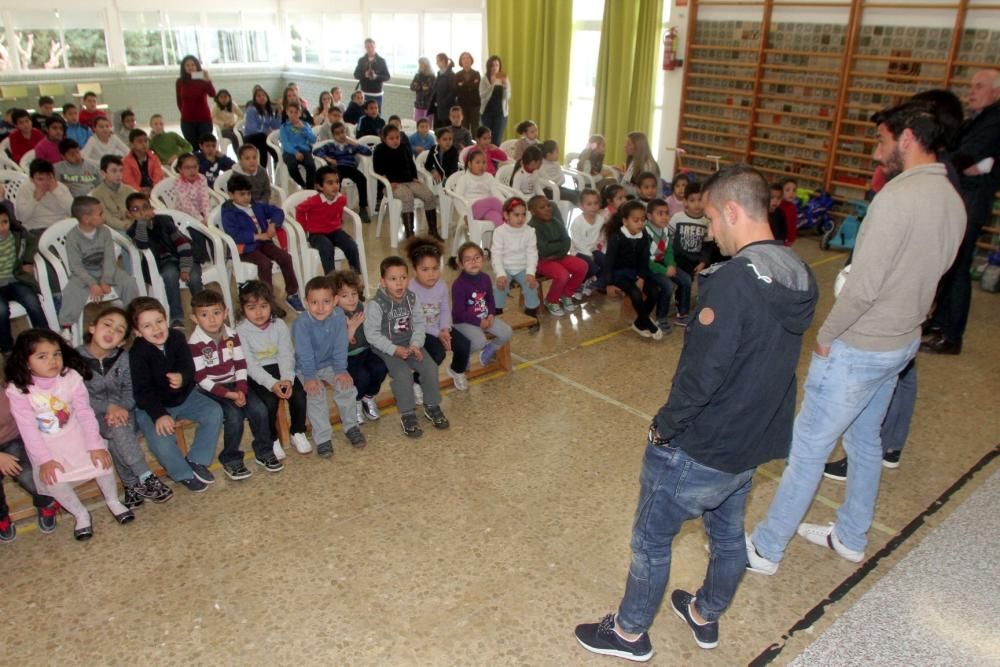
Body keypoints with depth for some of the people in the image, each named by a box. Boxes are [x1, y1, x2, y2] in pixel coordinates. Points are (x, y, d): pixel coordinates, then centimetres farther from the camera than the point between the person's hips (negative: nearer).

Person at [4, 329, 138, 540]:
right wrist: (44, 459, -20)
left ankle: (113, 501, 9)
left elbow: (85, 413, -10)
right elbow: (28, 428, -14)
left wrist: (95, 445, -16)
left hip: (76, 434, 1)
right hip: (45, 443, -1)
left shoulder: (71, 377, -12)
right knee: (54, 480, -23)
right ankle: (81, 514, 4)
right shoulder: (18, 389, -15)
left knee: (101, 461, -19)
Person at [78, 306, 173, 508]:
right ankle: (146, 478, -24)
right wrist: (108, 407, -25)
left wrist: (120, 407, -23)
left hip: (121, 410, 2)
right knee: (118, 429, -30)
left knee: (118, 438, -27)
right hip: (92, 415, -2)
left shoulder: (124, 358, -2)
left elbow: (130, 390, -2)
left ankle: (133, 485, -14)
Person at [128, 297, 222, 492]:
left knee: (214, 412, -14)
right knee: (161, 441, -27)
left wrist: (182, 378, -33)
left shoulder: (177, 337, -8)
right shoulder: (138, 353, -19)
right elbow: (143, 390, -20)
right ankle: (185, 474, 2)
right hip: (152, 406, -4)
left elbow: (189, 367, -8)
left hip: (183, 396, 5)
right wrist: (159, 415, -32)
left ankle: (196, 461, 2)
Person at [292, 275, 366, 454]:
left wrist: (341, 370, -12)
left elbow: (340, 346, -10)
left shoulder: (339, 316, -16)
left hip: (329, 364, 3)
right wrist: (309, 377, -23)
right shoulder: (301, 323, -26)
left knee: (346, 386, -13)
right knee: (316, 394, -22)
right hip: (306, 368, -3)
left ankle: (351, 427, 9)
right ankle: (322, 438, -10)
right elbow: (304, 353, -22)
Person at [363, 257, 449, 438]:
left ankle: (432, 406, 8)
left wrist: (416, 345, -13)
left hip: (410, 345, 5)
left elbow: (419, 323, 2)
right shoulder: (376, 305, -18)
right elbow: (372, 333, -17)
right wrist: (394, 349, -23)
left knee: (430, 367, -13)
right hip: (387, 349, -5)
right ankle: (407, 415, -10)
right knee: (403, 374, -27)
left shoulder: (411, 298, -1)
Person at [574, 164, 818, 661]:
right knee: (728, 534, 26)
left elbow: (700, 373, -27)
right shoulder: (799, 278, 0)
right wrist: (750, 421, 14)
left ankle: (630, 632, 31)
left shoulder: (734, 280, -27)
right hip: (754, 445, 9)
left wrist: (664, 427, -13)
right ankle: (706, 617, 48)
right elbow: (771, 362, 8)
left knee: (651, 539, 12)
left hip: (699, 451, -8)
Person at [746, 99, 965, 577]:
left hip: (857, 348, -9)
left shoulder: (898, 195, -23)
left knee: (808, 448, 1)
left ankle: (766, 549, 14)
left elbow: (863, 286, -25)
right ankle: (851, 537, 39)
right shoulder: (953, 202, 5)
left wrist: (826, 335, -13)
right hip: (903, 341, 9)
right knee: (864, 440, 22)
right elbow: (923, 271, 11)